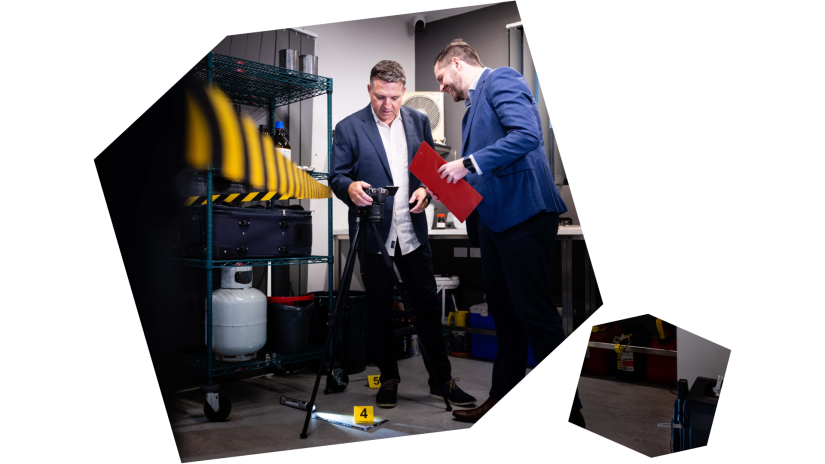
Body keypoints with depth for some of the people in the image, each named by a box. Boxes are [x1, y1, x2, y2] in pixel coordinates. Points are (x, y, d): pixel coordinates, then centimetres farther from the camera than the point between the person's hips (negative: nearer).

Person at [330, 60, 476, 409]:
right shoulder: (349, 128, -2)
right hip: (374, 233, -2)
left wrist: (425, 190, -5)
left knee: (428, 305, 5)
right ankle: (388, 379, 23)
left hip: (413, 232, 2)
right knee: (379, 309, 8)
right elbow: (336, 175, -2)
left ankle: (441, 380, 17)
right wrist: (350, 188, -24)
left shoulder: (419, 121, 8)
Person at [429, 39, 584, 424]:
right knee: (504, 312, 14)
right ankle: (503, 397, 24)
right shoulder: (472, 107, 24)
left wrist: (468, 164, -19)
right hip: (494, 218, 10)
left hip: (524, 212, -10)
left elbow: (527, 134, -19)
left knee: (534, 312, -7)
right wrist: (451, 187, 8)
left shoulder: (502, 79, -3)